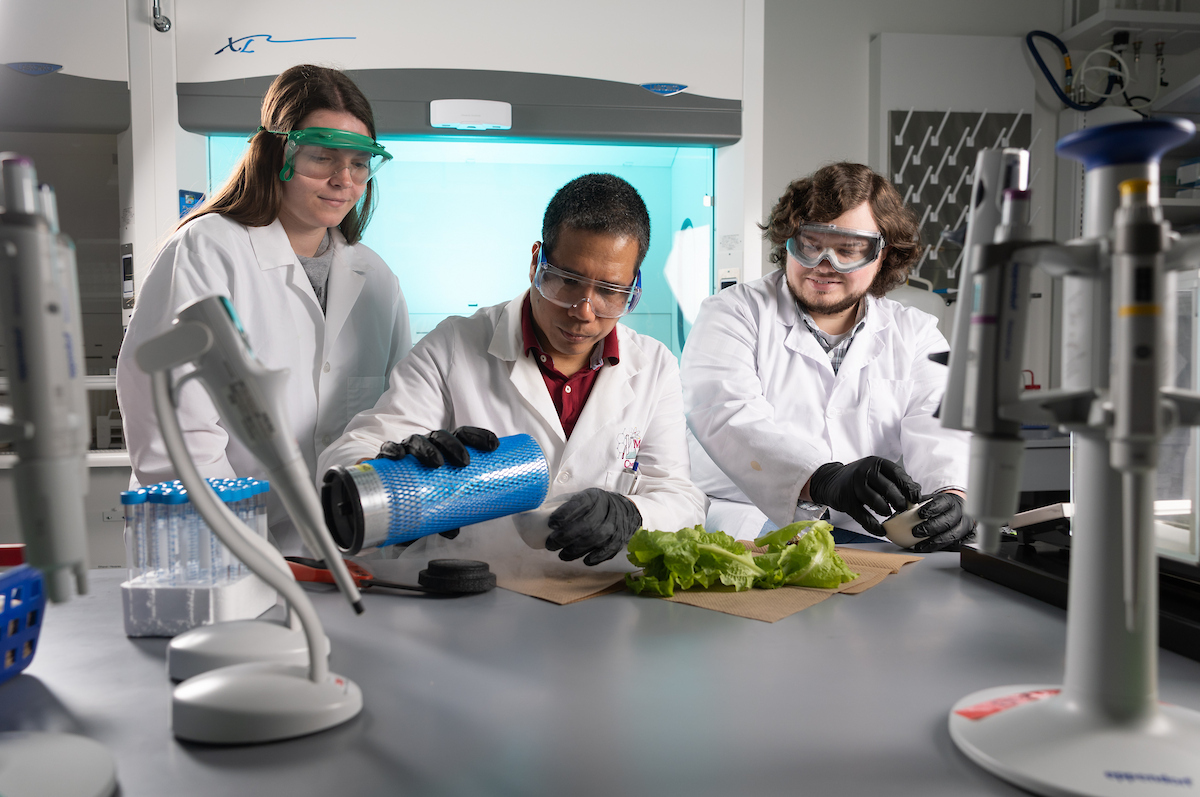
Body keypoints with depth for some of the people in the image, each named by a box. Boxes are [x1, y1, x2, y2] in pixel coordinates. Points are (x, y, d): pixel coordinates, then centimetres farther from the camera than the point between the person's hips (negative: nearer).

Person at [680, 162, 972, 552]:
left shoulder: (916, 334, 17)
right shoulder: (733, 314, 5)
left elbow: (936, 427, 1)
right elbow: (727, 416, -14)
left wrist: (950, 495, -24)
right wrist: (823, 479, -32)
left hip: (874, 535, 6)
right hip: (747, 527, -5)